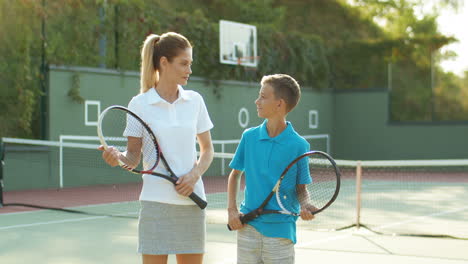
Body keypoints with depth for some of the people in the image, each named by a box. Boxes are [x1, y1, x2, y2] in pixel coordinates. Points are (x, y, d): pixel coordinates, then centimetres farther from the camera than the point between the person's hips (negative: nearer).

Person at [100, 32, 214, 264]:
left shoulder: (195, 100, 6)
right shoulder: (140, 104, -3)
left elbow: (207, 149, 12)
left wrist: (195, 174, -7)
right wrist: (117, 157, -24)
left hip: (192, 199, 3)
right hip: (156, 200, -3)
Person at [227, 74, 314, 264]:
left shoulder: (299, 145, -6)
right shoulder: (249, 136, 3)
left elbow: (301, 188, 2)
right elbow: (235, 174, 14)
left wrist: (305, 208, -19)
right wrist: (232, 209, 3)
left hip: (280, 231, -3)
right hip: (248, 228, 3)